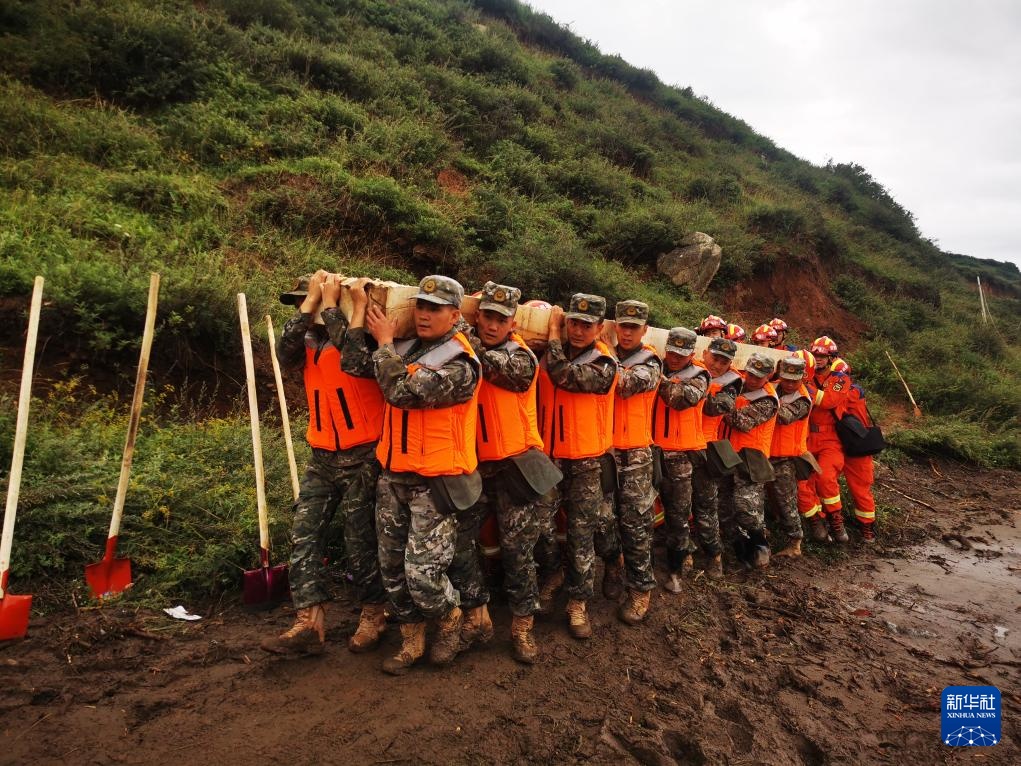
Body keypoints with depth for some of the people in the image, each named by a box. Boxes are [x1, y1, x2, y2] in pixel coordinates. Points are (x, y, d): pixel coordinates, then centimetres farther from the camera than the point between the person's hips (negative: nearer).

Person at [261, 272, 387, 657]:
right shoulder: (311, 340, 9)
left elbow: (357, 363, -30)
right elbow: (285, 353, -11)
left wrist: (331, 304, -20)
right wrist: (312, 301, -11)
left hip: (363, 458, -6)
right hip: (322, 459, 6)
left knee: (362, 542, 4)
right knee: (304, 535, 0)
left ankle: (373, 615, 24)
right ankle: (309, 624, 7)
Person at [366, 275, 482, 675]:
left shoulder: (461, 364, -15)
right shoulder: (406, 348, 8)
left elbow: (403, 392, -24)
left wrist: (384, 342, -12)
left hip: (435, 481, -7)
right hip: (393, 476, 7)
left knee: (422, 573, -6)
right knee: (392, 567, 13)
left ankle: (451, 618, 26)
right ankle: (411, 642, 32)